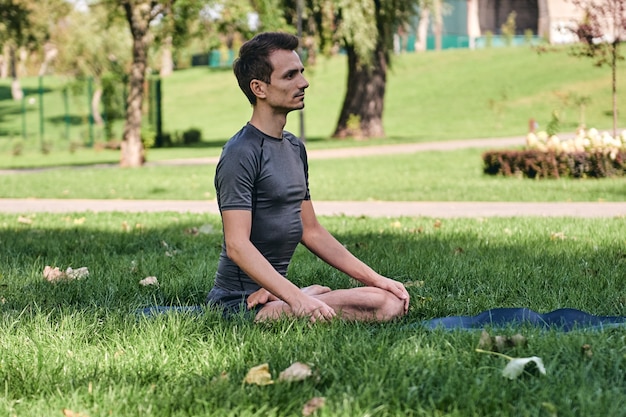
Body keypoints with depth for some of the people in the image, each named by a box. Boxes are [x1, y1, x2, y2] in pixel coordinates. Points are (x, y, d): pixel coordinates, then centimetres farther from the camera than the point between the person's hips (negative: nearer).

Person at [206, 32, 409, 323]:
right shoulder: (241, 153, -14)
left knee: (395, 299, 6)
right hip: (243, 300, -9)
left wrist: (373, 277, 12)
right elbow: (237, 246, -22)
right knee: (383, 306, -20)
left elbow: (311, 231, 20)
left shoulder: (295, 148, 17)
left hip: (272, 289, 9)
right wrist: (296, 298, -31)